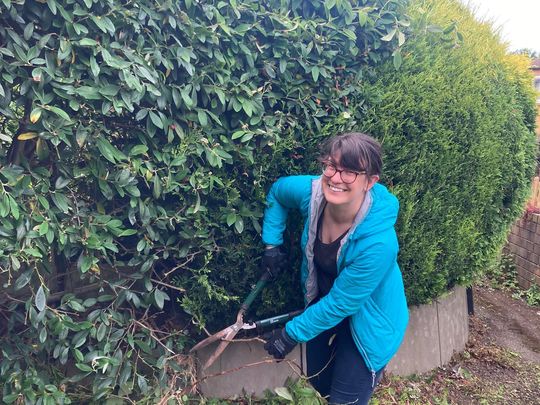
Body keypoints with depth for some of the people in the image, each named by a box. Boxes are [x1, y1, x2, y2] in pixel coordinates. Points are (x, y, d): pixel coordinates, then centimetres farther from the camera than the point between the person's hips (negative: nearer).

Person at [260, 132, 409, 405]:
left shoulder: (378, 241, -36)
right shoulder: (312, 192, -23)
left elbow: (340, 303, -26)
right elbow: (276, 192, 2)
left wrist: (292, 334, -17)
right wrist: (272, 244, -3)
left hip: (365, 319, -5)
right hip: (321, 299, 6)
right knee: (318, 383, 25)